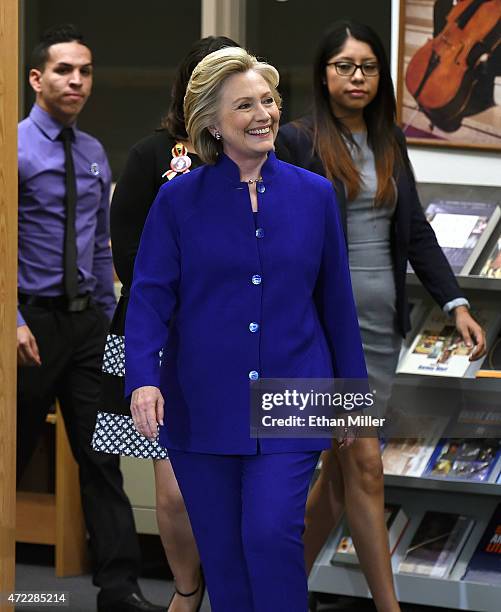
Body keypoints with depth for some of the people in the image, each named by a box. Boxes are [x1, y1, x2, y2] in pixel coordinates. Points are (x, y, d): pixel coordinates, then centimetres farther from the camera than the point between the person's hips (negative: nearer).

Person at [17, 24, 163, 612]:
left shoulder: (94, 155, 11)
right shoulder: (15, 147, -10)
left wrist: (108, 315, 15)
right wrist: (14, 322, -21)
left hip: (85, 320, 6)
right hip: (34, 319, -6)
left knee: (101, 455, 4)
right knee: (11, 454, 5)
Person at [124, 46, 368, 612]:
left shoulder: (314, 195, 4)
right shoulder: (178, 200, -1)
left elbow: (336, 300, 9)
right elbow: (149, 295, -6)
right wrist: (143, 378, -22)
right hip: (202, 409, 0)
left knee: (272, 533, -15)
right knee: (222, 555, 7)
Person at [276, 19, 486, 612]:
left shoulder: (389, 142, 12)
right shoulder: (296, 141, -5)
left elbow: (415, 231, 13)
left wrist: (455, 304, 4)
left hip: (382, 318, 6)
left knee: (340, 468, 9)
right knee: (364, 465, -8)